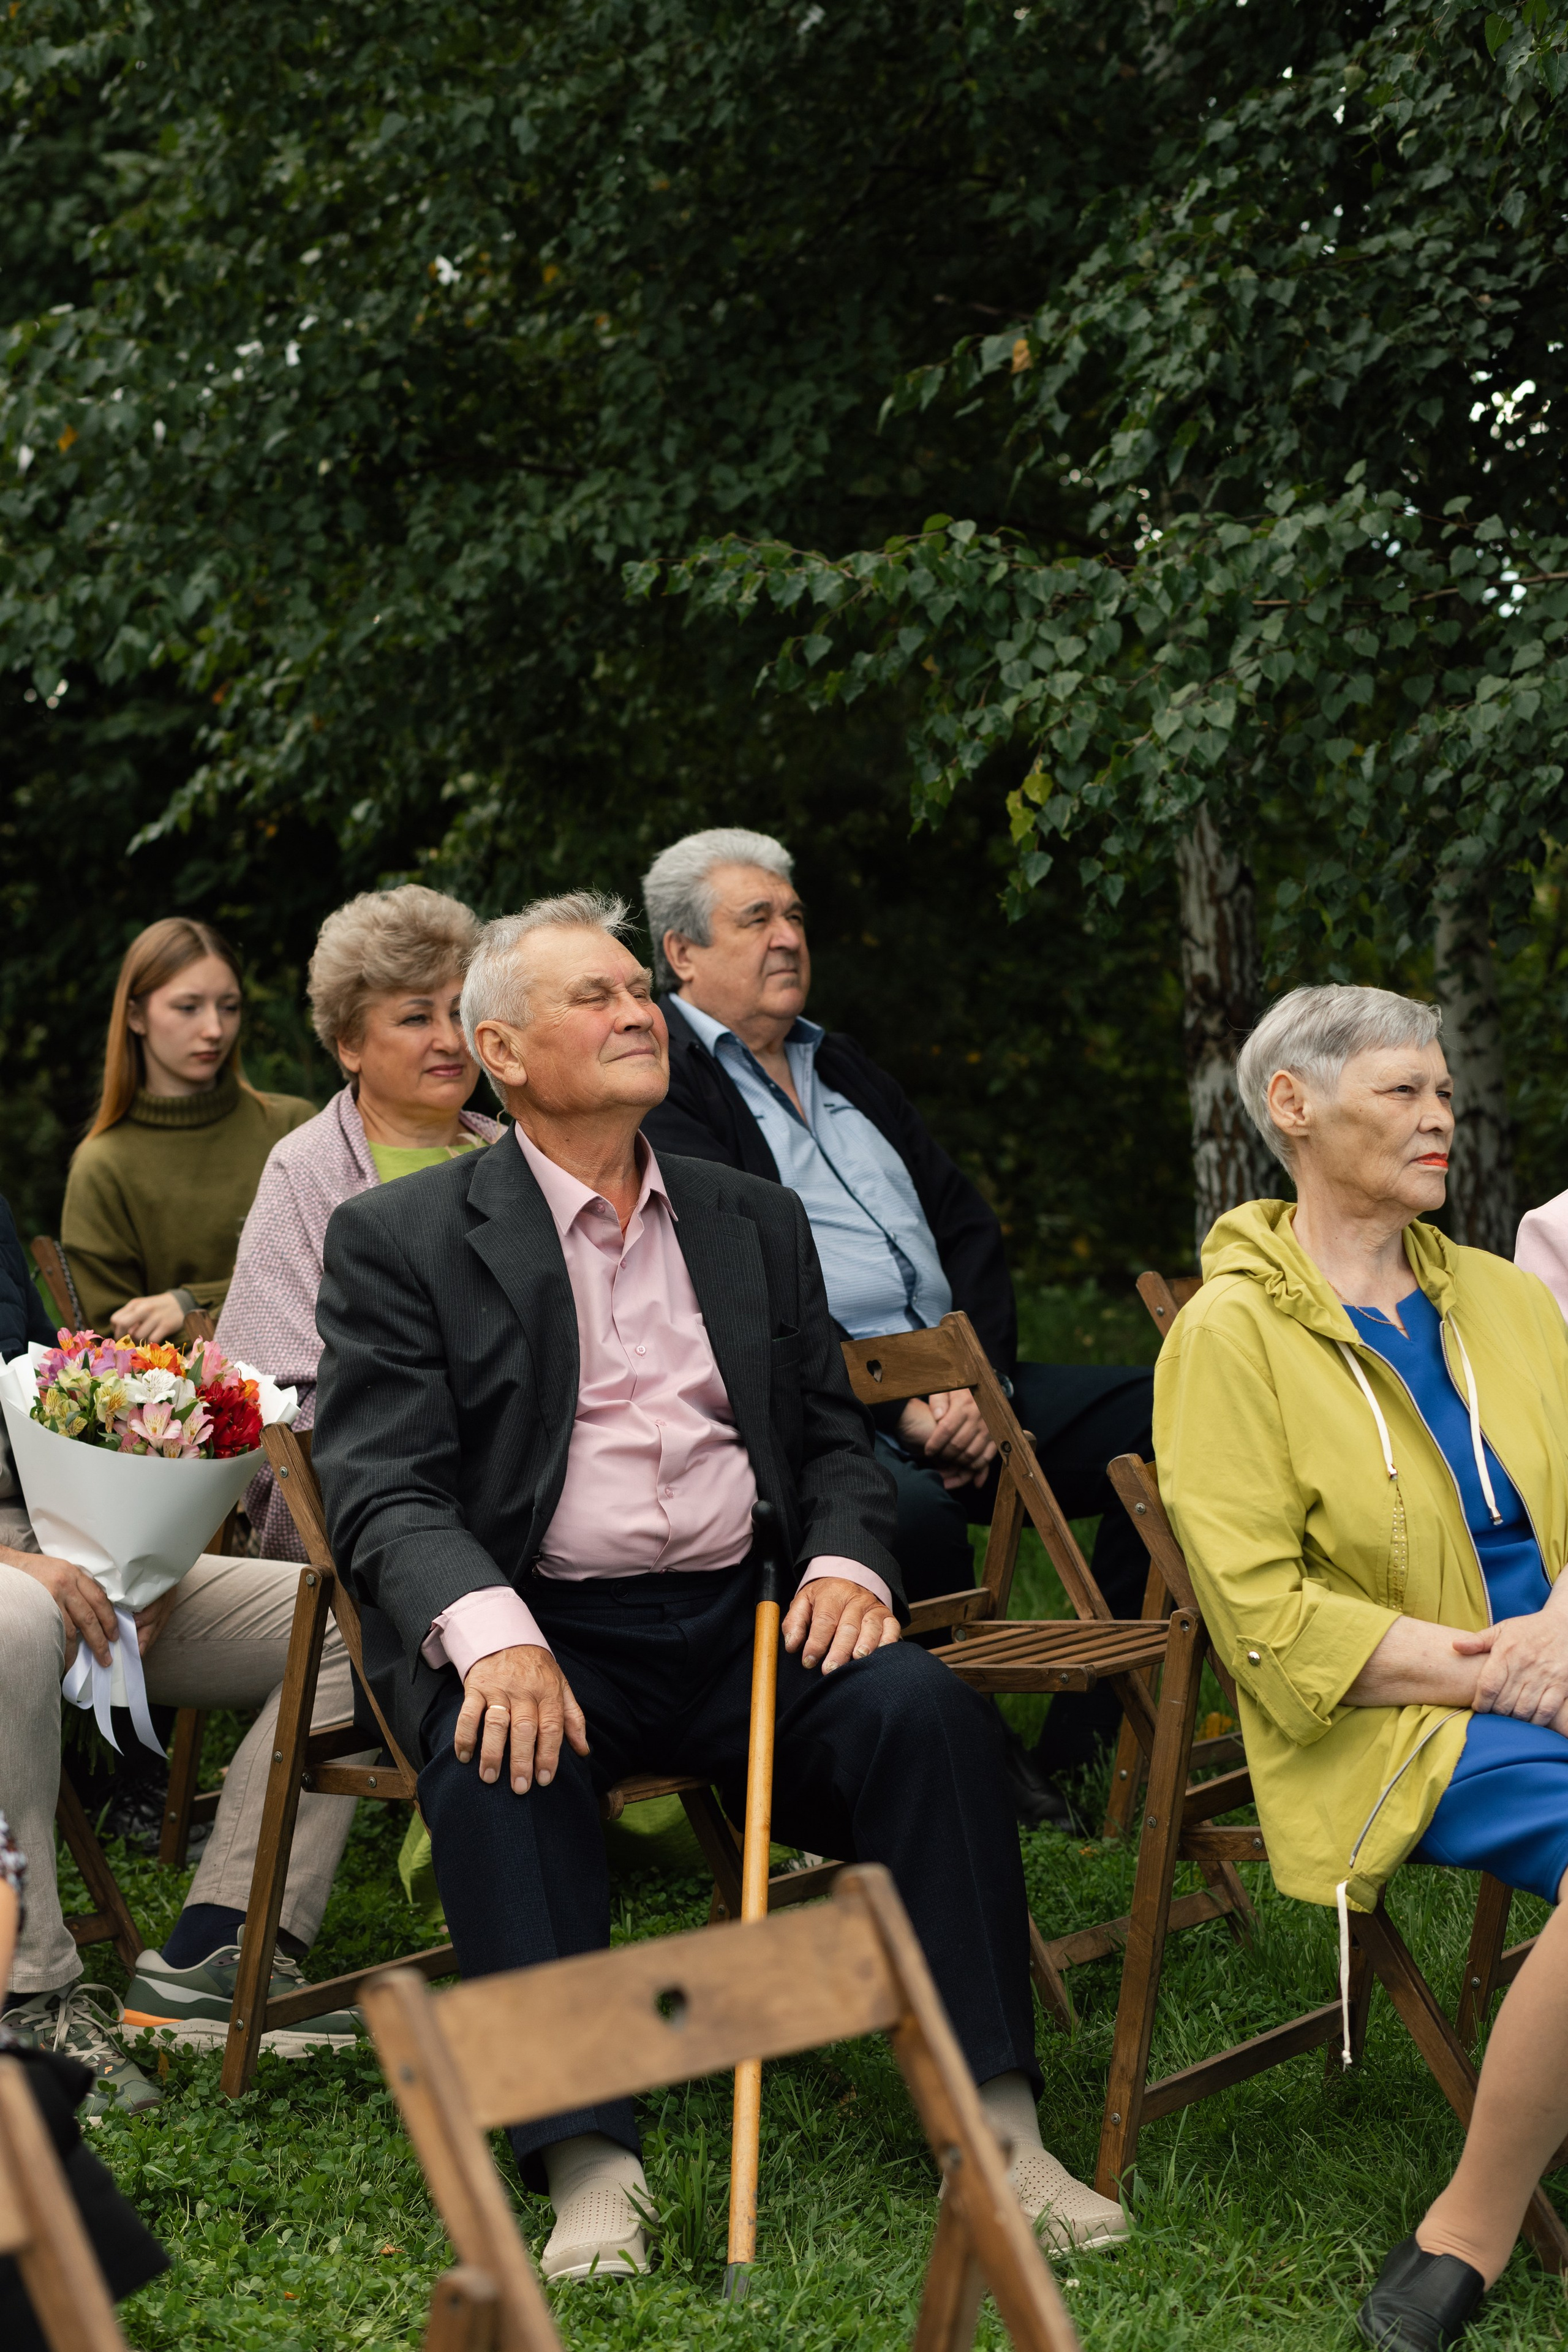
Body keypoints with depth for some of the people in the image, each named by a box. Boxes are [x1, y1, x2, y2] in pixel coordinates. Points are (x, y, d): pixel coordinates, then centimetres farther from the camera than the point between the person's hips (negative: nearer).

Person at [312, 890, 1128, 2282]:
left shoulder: (755, 1222, 20)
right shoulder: (401, 1240, 5)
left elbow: (834, 1438, 19)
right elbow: (385, 1488, -5)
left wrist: (847, 1563, -5)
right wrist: (494, 1636, -25)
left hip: (744, 1614, 3)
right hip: (542, 1629, -3)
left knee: (927, 1711, -24)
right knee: (504, 1759, -35)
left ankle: (1000, 2130, -20)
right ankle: (591, 2169, -33)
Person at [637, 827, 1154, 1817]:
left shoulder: (845, 1069, 25)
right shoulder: (658, 1087, 0)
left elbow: (969, 1227, 18)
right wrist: (895, 1406, -17)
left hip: (959, 1380, 8)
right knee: (912, 1510, -39)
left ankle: (1085, 1749, -7)